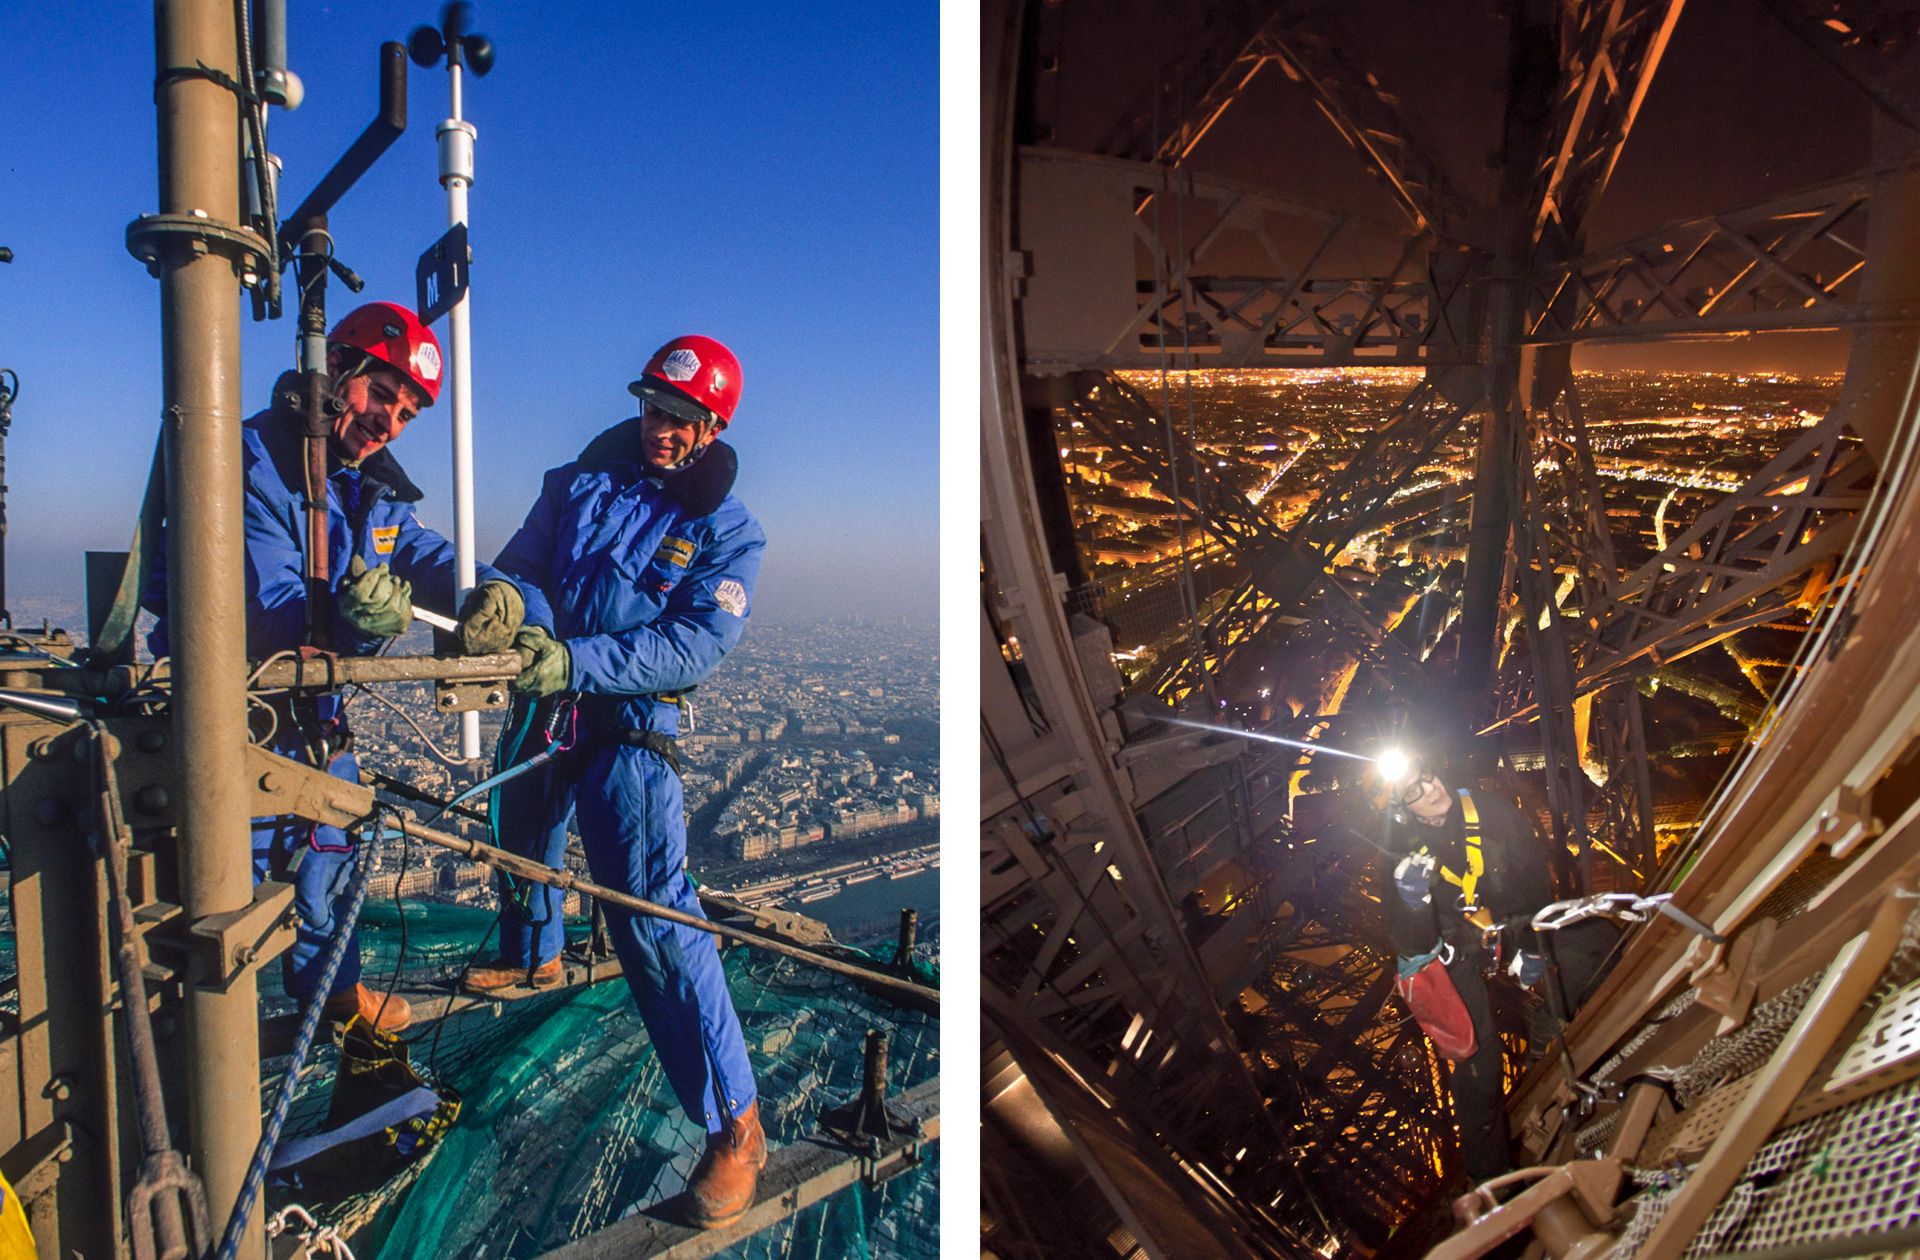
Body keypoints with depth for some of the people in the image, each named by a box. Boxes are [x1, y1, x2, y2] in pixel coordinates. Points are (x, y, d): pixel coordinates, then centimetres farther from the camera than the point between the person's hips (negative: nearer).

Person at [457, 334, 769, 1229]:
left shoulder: (729, 532, -9)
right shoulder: (581, 480, 3)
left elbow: (696, 644, -21)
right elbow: (522, 563, 0)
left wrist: (576, 661, -33)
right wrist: (518, 609, -24)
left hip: (628, 732, -6)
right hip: (540, 713, 6)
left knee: (654, 915, -15)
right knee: (521, 848, 30)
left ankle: (734, 1123, -6)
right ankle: (532, 956, 65)